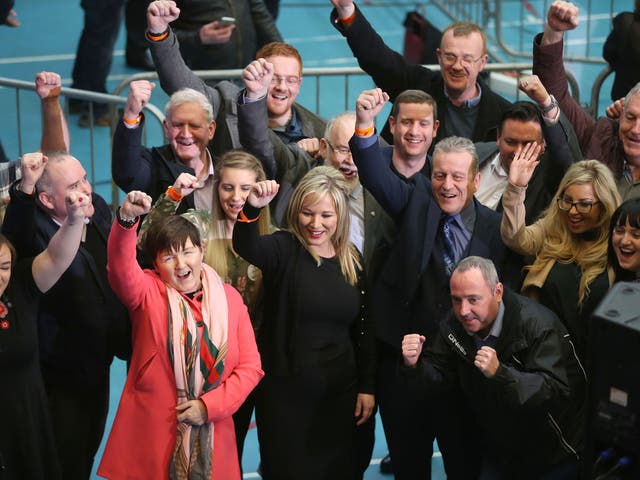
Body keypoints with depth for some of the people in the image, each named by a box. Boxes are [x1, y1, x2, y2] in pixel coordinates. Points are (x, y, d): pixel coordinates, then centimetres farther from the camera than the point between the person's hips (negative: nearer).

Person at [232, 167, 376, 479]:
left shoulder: (351, 259, 4)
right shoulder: (284, 249, -8)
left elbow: (362, 328, 8)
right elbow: (246, 246, -30)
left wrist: (366, 386, 5)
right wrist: (252, 209, -50)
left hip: (339, 393, 4)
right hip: (284, 391, -4)